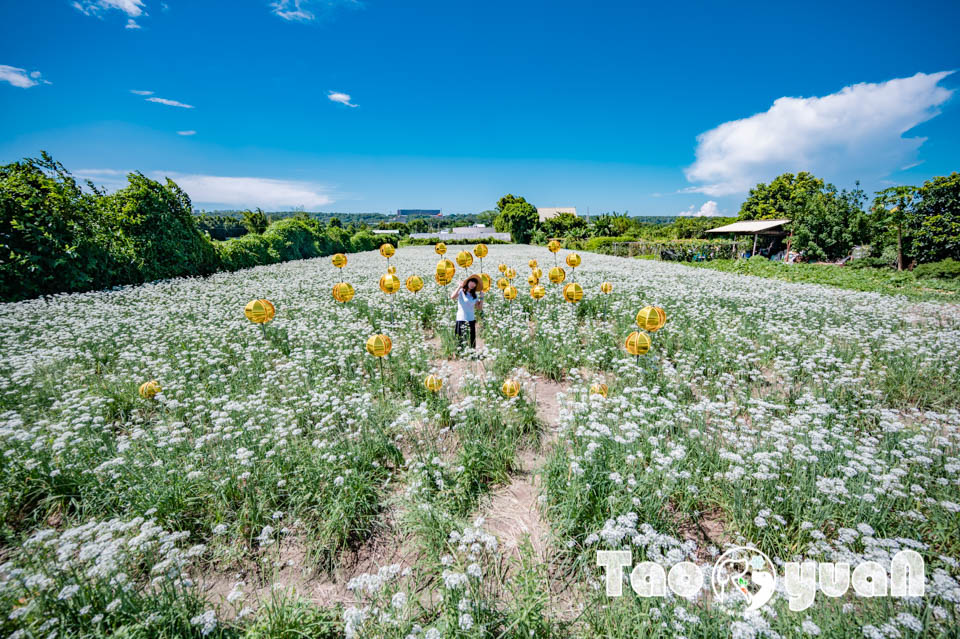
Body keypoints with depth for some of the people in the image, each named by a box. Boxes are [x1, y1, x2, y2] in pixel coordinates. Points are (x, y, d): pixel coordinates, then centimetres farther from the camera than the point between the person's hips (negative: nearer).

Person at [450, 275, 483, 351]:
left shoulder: (474, 295, 13)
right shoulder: (461, 291, -2)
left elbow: (479, 307, 11)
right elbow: (452, 297, -21)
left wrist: (481, 297, 6)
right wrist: (459, 287, -18)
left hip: (471, 320, 5)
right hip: (461, 320, -5)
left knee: (472, 342, 6)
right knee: (461, 342, -5)